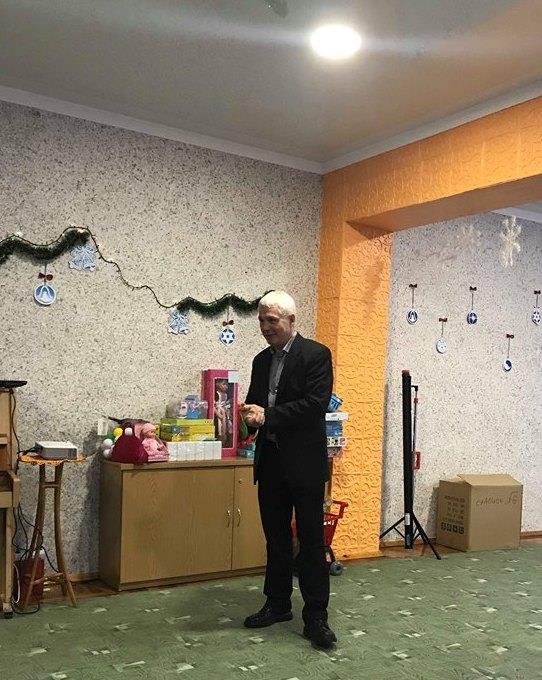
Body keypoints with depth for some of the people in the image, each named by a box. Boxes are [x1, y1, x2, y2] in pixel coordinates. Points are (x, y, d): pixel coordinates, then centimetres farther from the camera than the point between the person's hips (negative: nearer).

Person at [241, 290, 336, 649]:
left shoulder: (316, 354, -8)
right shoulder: (261, 360, 13)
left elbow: (317, 403, -18)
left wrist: (268, 416, -19)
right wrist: (250, 413, -7)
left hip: (304, 461, -6)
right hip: (270, 461, 7)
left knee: (311, 538, -1)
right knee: (276, 536, 14)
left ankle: (316, 616, 7)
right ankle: (278, 604, 27)